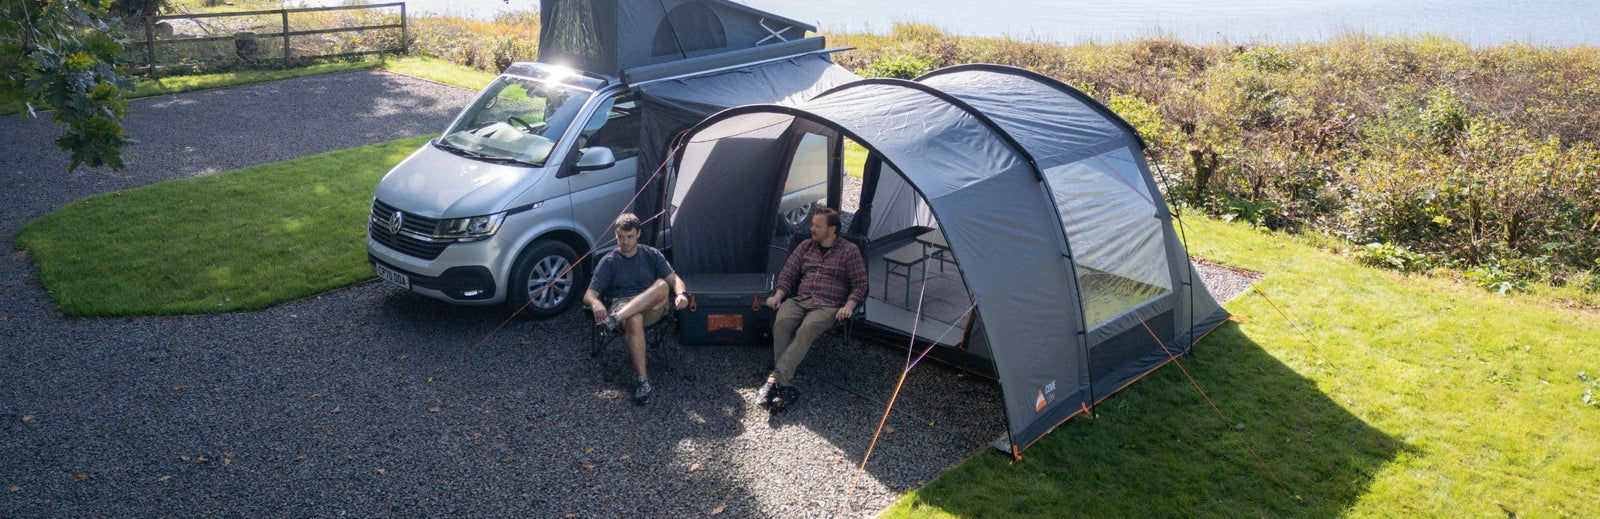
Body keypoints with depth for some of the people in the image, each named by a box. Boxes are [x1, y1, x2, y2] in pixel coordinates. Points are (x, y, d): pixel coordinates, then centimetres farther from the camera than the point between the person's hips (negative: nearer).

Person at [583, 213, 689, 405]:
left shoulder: (651, 255, 16)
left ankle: (616, 318, -43)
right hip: (622, 305, -2)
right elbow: (589, 294, 2)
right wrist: (595, 303, -24)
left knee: (662, 285, -33)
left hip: (653, 307, 2)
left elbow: (673, 278, 7)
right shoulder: (608, 262, 10)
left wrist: (681, 293, -18)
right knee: (634, 320, -40)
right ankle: (642, 378, -37)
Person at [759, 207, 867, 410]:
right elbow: (788, 274, 17)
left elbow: (860, 284, 4)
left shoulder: (849, 251, 6)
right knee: (781, 322, -30)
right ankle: (786, 385, -35)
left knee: (807, 329, -35)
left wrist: (848, 306, -12)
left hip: (828, 306, -4)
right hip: (799, 300, 4)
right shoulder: (806, 246, 18)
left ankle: (777, 378, -42)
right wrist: (778, 296, 0)